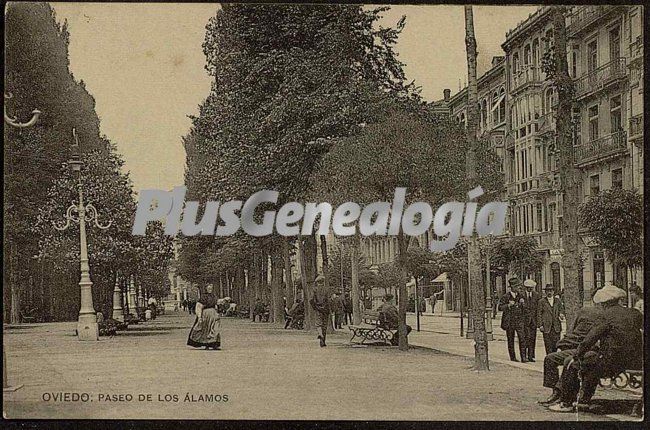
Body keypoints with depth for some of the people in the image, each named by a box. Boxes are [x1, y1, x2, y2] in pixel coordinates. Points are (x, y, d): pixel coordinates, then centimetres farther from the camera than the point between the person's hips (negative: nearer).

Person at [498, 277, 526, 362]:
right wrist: (508, 305, -19)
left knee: (521, 338, -11)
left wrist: (522, 303, -3)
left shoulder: (520, 296, 10)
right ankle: (512, 357, 14)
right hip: (509, 321, -2)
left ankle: (523, 357, -12)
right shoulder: (505, 296, -2)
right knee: (510, 340, 5)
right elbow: (500, 307, -5)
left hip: (519, 321, 2)